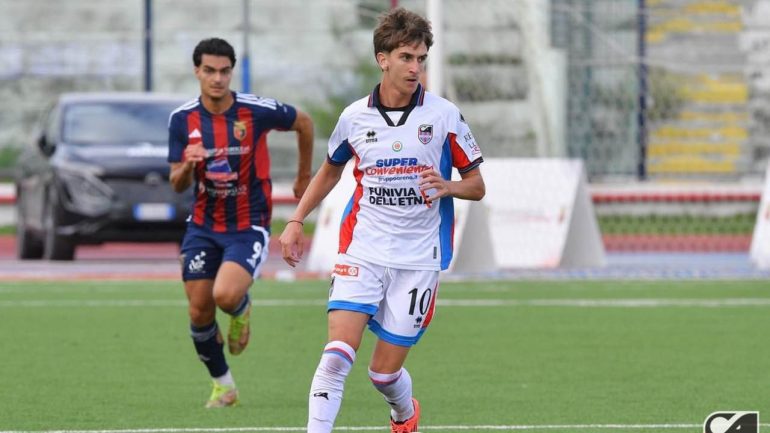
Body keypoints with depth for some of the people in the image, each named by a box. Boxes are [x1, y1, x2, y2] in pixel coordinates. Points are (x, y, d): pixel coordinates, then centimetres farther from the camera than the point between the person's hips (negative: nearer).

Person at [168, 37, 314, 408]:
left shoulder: (257, 111, -14)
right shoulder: (183, 119, -6)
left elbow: (304, 123, 5)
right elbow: (177, 185, -2)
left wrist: (305, 176, 15)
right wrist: (187, 165, -25)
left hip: (249, 226, -3)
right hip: (203, 226, 4)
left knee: (226, 295, -27)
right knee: (199, 312, 0)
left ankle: (241, 310, 12)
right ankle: (222, 385, 23)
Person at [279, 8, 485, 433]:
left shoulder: (443, 115, -3)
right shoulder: (354, 117, 3)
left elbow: (476, 185, 3)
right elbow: (330, 170, 23)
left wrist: (447, 186, -18)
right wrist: (296, 220, 15)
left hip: (418, 258, -1)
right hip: (362, 250, 1)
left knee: (385, 372, 3)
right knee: (337, 354, -17)